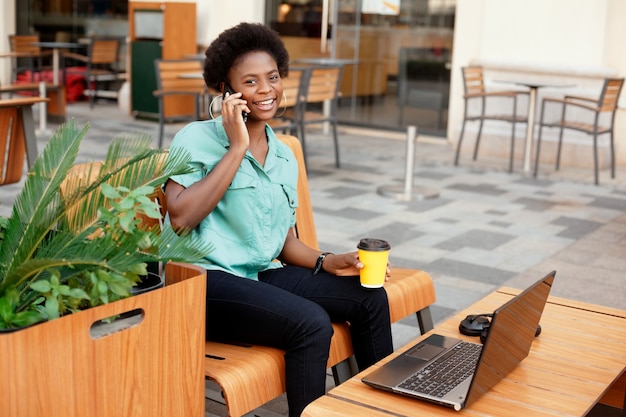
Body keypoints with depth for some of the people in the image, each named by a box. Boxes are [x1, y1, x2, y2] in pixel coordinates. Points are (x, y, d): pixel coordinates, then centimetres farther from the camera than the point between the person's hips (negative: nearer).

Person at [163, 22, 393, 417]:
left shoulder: (284, 156, 13)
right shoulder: (198, 138, -7)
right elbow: (180, 218, -22)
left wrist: (329, 262, -4)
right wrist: (237, 148, -18)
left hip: (261, 276, 7)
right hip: (204, 281, -7)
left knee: (370, 296, -3)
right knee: (312, 323, -27)